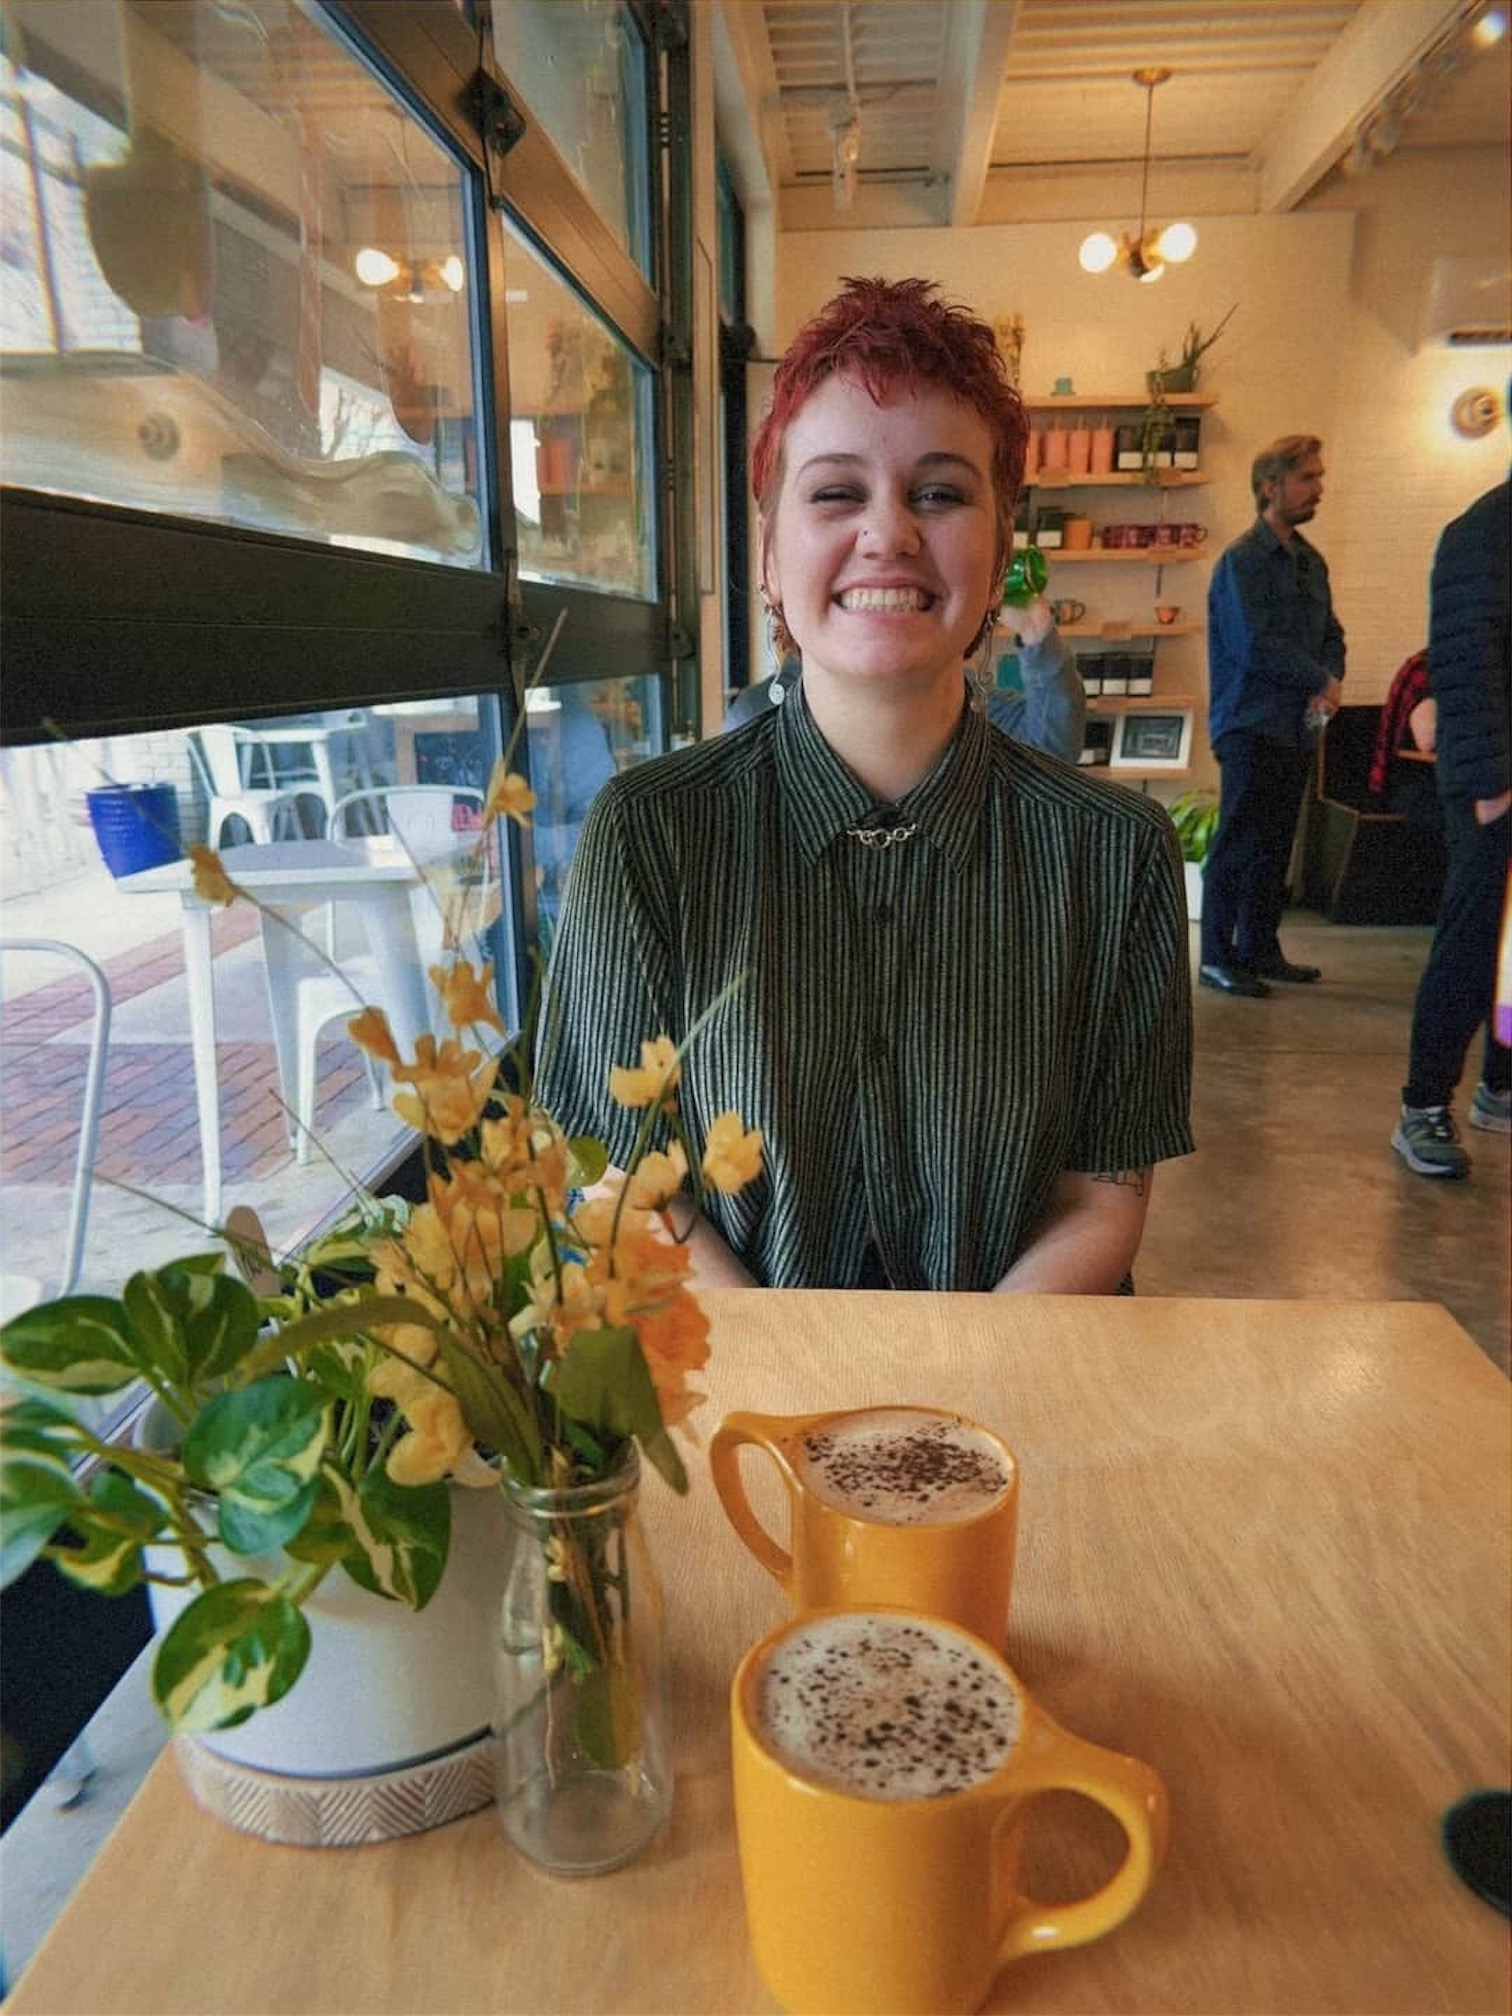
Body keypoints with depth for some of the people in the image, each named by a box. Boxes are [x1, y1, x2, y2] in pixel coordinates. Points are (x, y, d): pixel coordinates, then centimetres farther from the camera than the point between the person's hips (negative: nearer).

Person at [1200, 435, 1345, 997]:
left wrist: (1328, 682, -4)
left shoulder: (1311, 561, 15)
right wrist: (1321, 680, -8)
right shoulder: (1243, 561, -11)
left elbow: (1331, 635, 17)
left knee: (1274, 847, 12)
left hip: (1296, 729, 8)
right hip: (1251, 727, -8)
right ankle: (1217, 958, 4)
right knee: (1239, 847, -4)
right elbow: (1255, 647, -19)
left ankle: (1260, 950, 21)